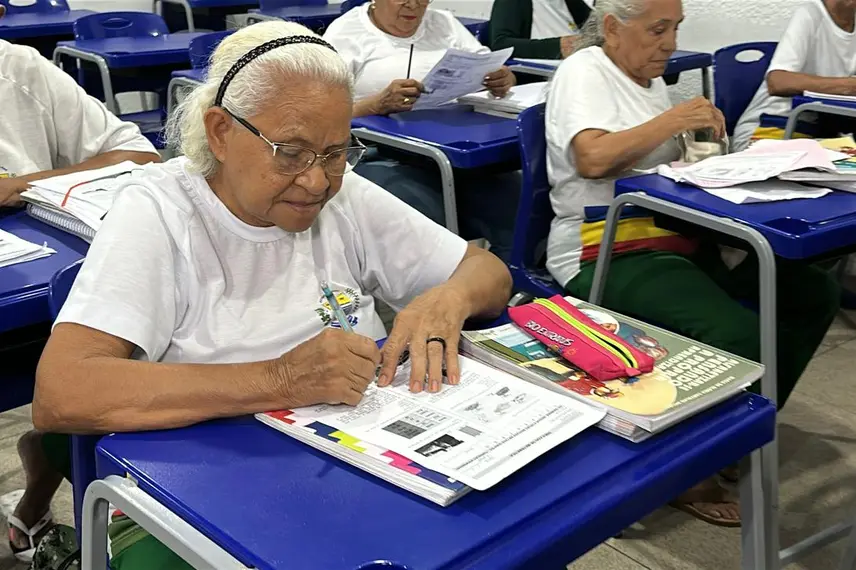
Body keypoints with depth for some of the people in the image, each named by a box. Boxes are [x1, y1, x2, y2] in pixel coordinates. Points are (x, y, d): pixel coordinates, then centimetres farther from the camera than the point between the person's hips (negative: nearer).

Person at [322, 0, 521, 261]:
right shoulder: (345, 33, 5)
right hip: (384, 157, -4)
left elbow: (490, 75, 17)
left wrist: (505, 79, -8)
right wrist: (379, 103, -22)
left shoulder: (445, 24, 19)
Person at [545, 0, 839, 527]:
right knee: (740, 338, -28)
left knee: (813, 293, -2)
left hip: (678, 241, 9)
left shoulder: (650, 78, 19)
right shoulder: (583, 72, -7)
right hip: (610, 255, -9)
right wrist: (675, 119, -18)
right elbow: (591, 158, -25)